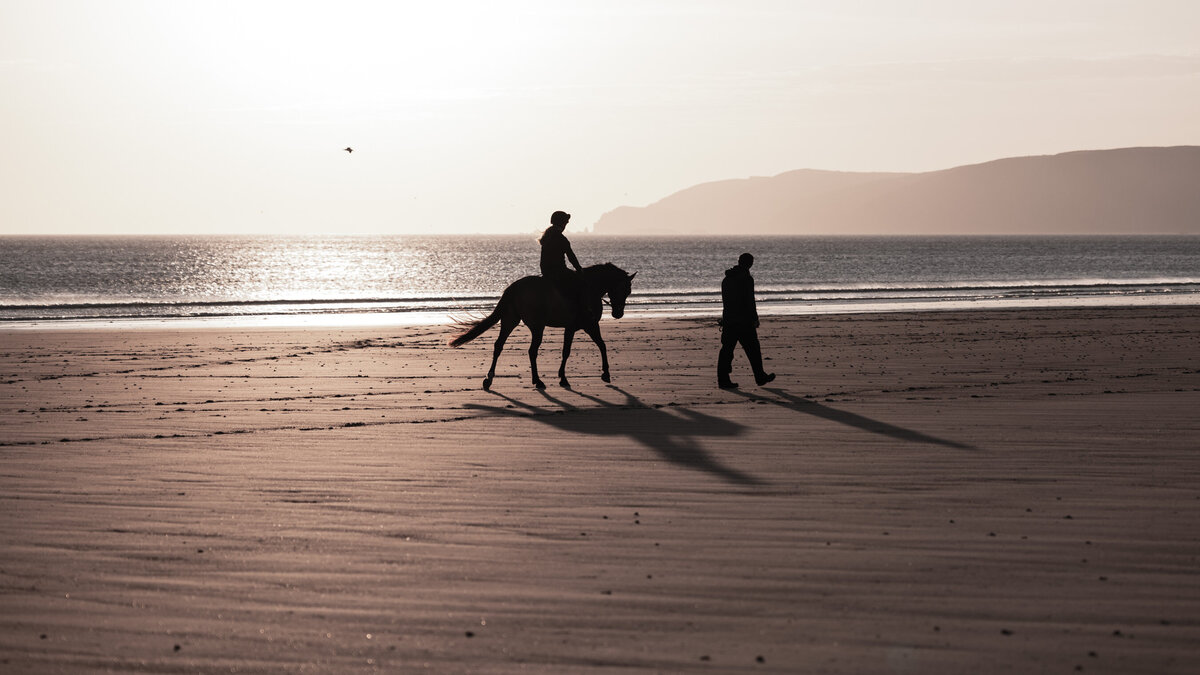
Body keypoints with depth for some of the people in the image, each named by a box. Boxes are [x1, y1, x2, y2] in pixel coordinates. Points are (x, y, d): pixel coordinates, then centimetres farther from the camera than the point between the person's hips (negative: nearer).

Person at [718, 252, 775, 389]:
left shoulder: (726, 279, 12)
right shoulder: (746, 279, -12)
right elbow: (750, 301, -15)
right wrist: (755, 319, -9)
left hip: (728, 320, 7)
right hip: (744, 321, -6)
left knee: (727, 348, 3)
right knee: (752, 349, 5)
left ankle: (723, 379, -3)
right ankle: (760, 377, 14)